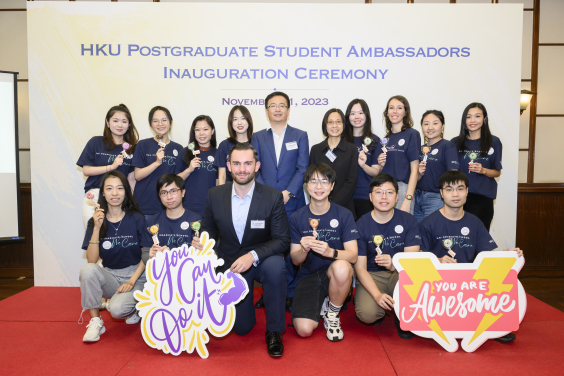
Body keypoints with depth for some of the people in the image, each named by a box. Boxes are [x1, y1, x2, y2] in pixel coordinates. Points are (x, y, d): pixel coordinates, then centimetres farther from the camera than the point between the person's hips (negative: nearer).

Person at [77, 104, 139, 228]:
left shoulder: (131, 148, 8)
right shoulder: (96, 142, 5)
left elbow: (132, 178, 7)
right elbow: (86, 170, 0)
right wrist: (111, 167, -10)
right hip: (94, 198, 0)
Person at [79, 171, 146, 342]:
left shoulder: (137, 219, -4)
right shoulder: (96, 221, 2)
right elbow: (91, 260, -9)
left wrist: (131, 281, -13)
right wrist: (97, 228, -18)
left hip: (136, 277, -3)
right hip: (110, 277, 3)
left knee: (117, 309, -29)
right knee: (87, 270, -28)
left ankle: (133, 310, 9)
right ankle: (95, 321, -12)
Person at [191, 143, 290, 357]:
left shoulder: (273, 197, -14)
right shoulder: (215, 195, -7)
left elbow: (282, 240, -15)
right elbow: (210, 231, 6)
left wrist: (253, 256, -30)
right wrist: (202, 242, -18)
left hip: (261, 260, -2)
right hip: (230, 263, 2)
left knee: (275, 266, -38)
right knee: (242, 327, 2)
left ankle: (274, 331, -16)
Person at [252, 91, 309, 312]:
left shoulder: (300, 136, 9)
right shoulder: (258, 137, 13)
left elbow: (302, 169, 1)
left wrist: (288, 193, -12)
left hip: (292, 203, -1)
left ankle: (290, 294, 13)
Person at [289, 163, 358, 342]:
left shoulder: (344, 215, -5)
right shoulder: (297, 218, -2)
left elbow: (353, 255, -12)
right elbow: (295, 259, -1)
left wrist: (330, 252, -32)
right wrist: (304, 250, -25)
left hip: (335, 274, 0)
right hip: (308, 275, 1)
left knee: (342, 267, -38)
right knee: (304, 329, -21)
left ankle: (333, 314, -6)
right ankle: (321, 304, 15)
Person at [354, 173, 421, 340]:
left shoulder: (408, 220, -4)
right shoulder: (361, 225, -8)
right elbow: (360, 268, -10)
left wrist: (394, 264, -35)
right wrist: (377, 294, -26)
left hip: (400, 272, 2)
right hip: (371, 276, -1)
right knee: (367, 314, -29)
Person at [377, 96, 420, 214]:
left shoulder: (412, 134, -2)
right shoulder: (387, 138, 15)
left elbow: (414, 170, -9)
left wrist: (408, 199, -17)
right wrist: (381, 164, -1)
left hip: (403, 188, -5)